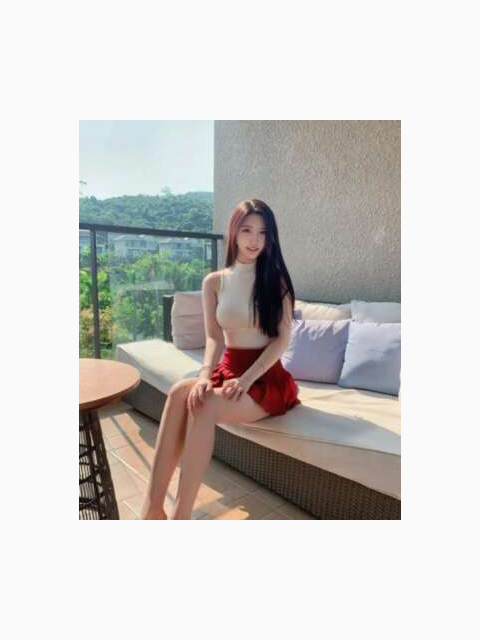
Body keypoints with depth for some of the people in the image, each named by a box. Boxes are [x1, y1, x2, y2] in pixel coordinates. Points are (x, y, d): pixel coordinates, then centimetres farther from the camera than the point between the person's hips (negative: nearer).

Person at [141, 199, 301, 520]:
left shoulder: (276, 280, -2)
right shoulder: (214, 282, 5)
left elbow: (282, 339, -7)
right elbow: (214, 337, -1)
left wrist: (247, 379, -19)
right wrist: (205, 375, -21)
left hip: (267, 378, -3)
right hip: (228, 370, 3)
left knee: (205, 405, -31)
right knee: (182, 390, -29)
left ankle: (181, 514, -20)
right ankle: (153, 506, -22)